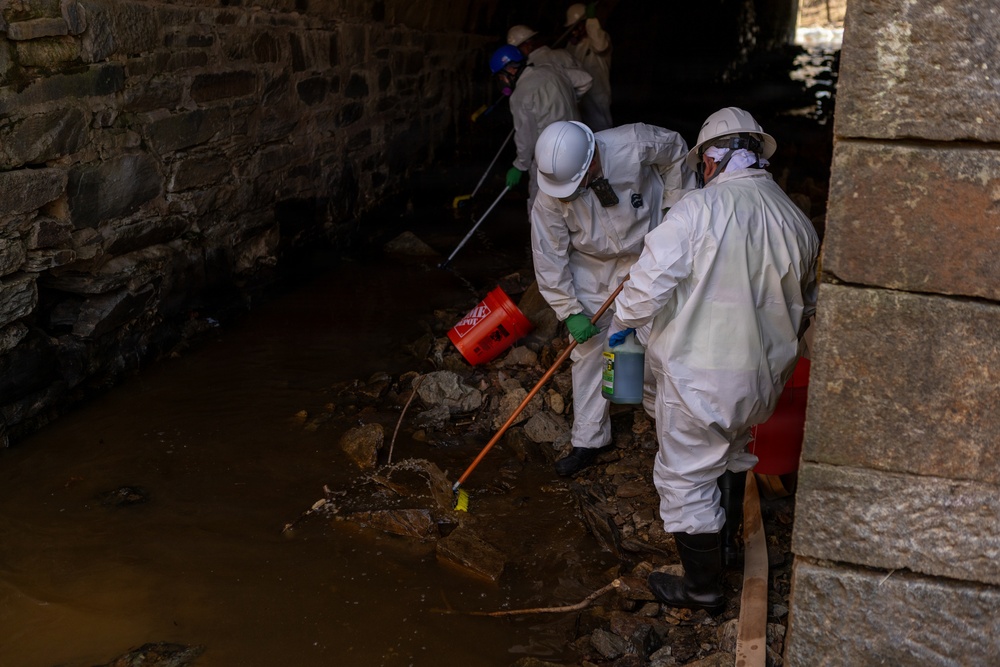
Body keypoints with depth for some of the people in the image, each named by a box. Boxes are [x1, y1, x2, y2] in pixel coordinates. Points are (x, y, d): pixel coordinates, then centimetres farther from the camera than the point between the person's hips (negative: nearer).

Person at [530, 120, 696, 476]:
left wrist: (674, 203, -4)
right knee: (588, 349, 0)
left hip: (647, 255, 0)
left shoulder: (634, 143, -30)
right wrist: (570, 311, -16)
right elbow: (549, 256, -17)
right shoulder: (549, 198, -27)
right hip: (591, 267, 1)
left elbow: (675, 149, -7)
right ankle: (589, 440, 11)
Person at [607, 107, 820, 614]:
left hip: (698, 377, -6)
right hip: (763, 376, 7)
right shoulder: (797, 221, 2)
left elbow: (650, 282, -20)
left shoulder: (697, 209, -18)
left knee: (686, 478, 10)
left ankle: (703, 587, 22)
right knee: (731, 453, 31)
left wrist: (622, 321, 1)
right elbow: (805, 307, 14)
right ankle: (726, 532, 52)